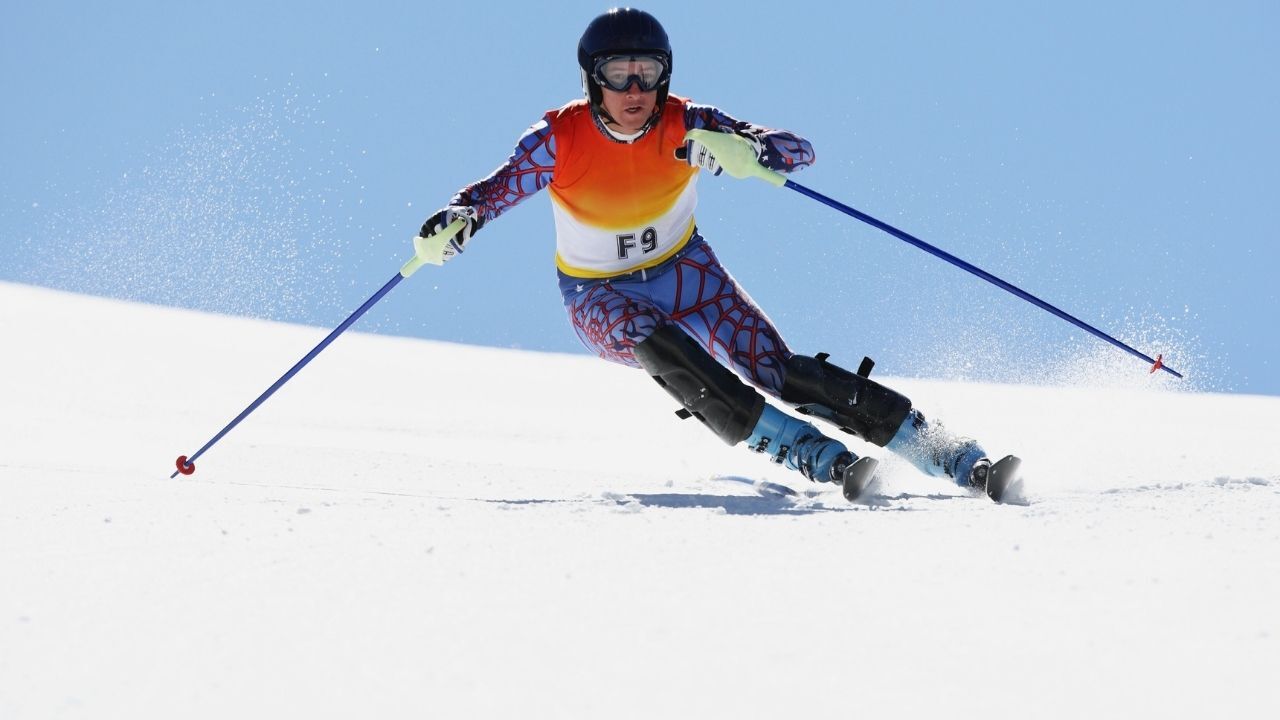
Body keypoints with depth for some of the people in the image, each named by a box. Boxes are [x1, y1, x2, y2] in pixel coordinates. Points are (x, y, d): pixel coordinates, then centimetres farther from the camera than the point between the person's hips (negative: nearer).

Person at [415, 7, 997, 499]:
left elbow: (799, 151, -24)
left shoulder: (685, 125, -20)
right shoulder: (559, 140, -22)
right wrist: (455, 223, -40)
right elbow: (488, 194, -16)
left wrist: (746, 150, -47)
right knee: (658, 345, -35)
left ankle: (942, 451, -12)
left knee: (782, 372, -16)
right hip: (602, 298, -1)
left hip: (684, 272, 1)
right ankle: (811, 455, -38)